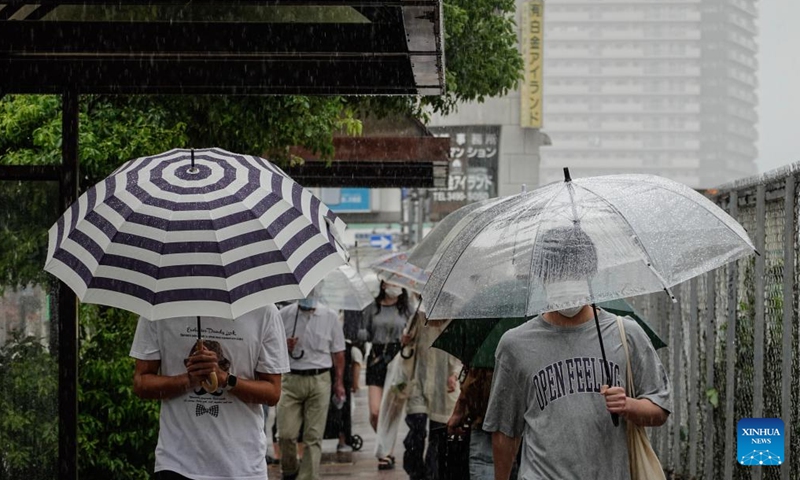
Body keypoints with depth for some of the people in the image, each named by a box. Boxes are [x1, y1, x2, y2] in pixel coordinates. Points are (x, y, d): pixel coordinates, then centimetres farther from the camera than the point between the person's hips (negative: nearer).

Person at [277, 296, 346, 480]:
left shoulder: (330, 317, 4)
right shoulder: (284, 315, 4)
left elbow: (338, 352, 9)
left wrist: (339, 382, 4)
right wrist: (284, 347, -8)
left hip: (319, 380, 0)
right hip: (291, 380, 0)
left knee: (313, 436, -3)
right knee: (285, 434, -5)